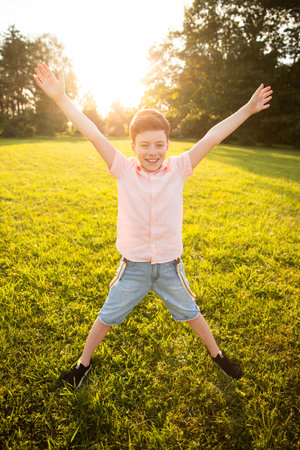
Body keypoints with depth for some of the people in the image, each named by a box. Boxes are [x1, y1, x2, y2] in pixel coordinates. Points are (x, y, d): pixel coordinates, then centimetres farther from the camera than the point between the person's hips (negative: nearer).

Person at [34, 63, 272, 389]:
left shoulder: (178, 169, -10)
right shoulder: (124, 170, -13)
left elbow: (212, 138, -11)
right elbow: (92, 133, -17)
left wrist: (247, 109, -9)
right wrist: (60, 98, -19)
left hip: (169, 266, 1)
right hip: (133, 267, 0)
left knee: (190, 313, 23)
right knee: (107, 317, 18)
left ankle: (216, 353, 52)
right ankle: (84, 362, 45)